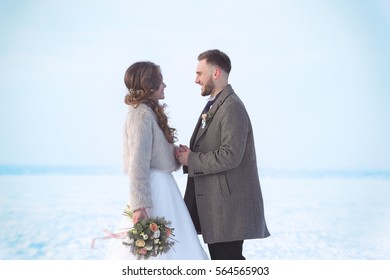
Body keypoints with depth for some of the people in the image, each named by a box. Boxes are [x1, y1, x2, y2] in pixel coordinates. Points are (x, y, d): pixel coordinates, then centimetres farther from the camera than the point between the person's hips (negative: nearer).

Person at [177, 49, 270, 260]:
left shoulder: (232, 107, -16)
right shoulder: (213, 106, 16)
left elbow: (230, 156, -25)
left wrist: (191, 160, -15)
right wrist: (189, 154, -1)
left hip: (228, 203, -10)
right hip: (213, 201, 10)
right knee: (221, 260, 15)